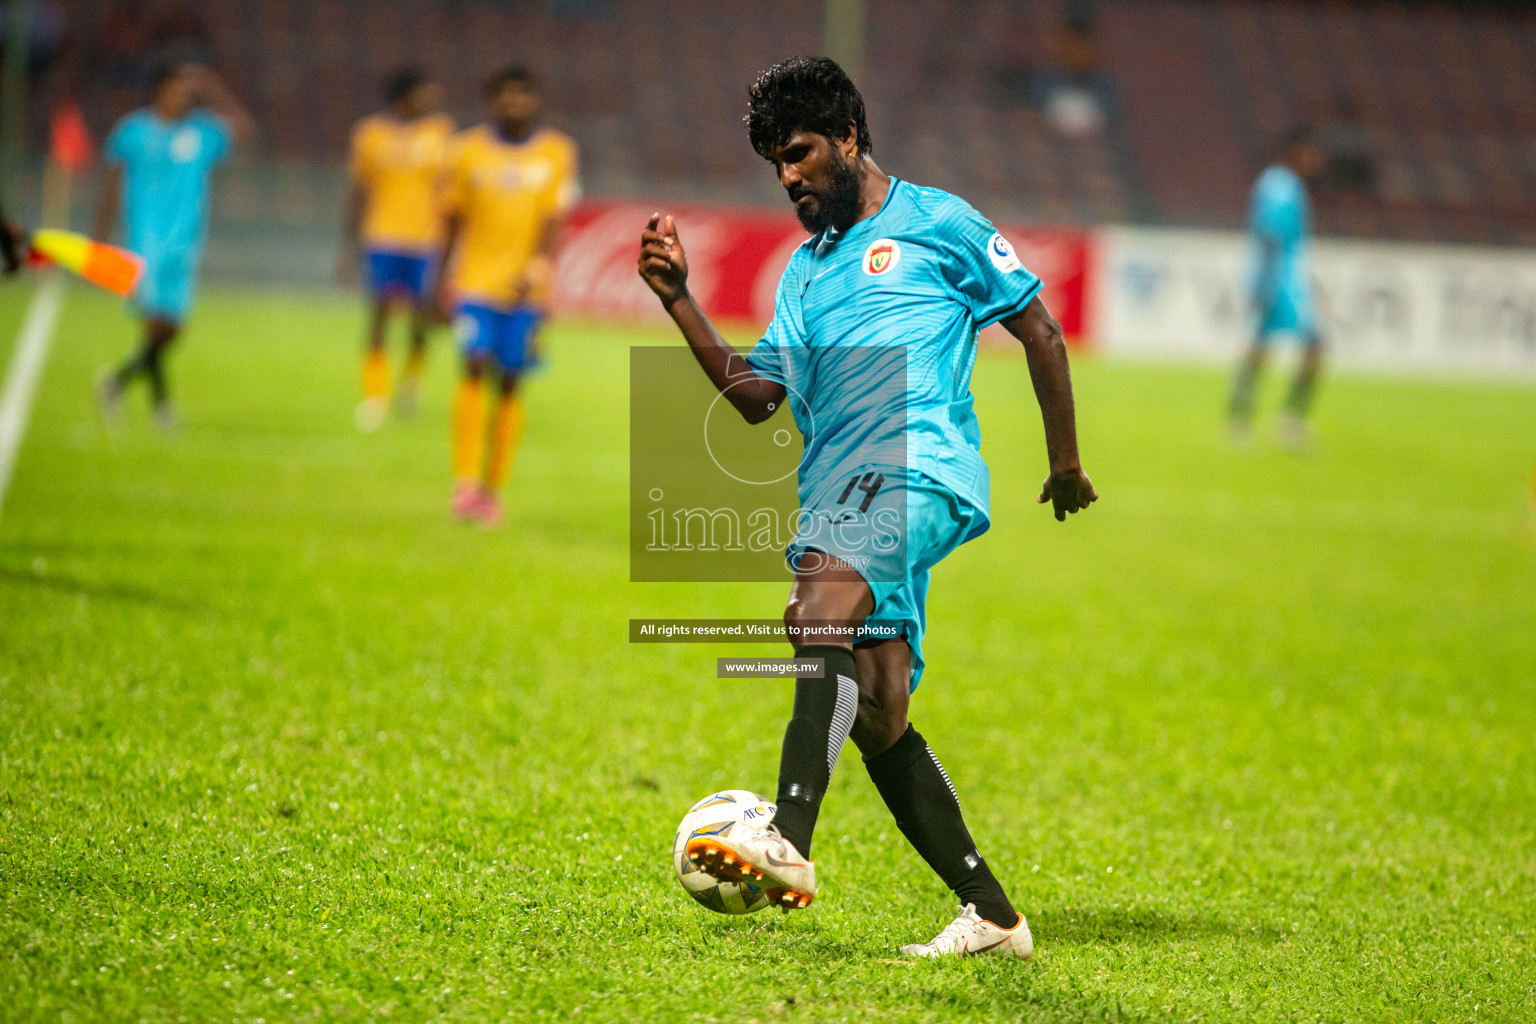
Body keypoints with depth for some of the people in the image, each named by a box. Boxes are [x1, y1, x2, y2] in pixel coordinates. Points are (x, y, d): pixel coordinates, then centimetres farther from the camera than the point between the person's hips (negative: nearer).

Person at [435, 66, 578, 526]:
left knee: (509, 383, 2)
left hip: (526, 286, 0)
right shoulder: (469, 150, 4)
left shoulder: (556, 153, 2)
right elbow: (454, 218, 12)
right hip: (476, 280, 0)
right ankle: (465, 482, -19)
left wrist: (539, 266, -21)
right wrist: (444, 280, 12)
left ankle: (492, 488, 11)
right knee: (475, 368, -16)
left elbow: (553, 220, -5)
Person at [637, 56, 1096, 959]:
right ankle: (993, 916, 7)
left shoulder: (935, 224, 9)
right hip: (838, 496, 7)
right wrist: (679, 300, 12)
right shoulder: (805, 270, 27)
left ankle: (791, 845, -51)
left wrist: (1066, 461, 13)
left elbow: (1040, 330, 13)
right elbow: (757, 395, 21)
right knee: (879, 719, -2)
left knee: (819, 608, -34)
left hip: (920, 468, -7)